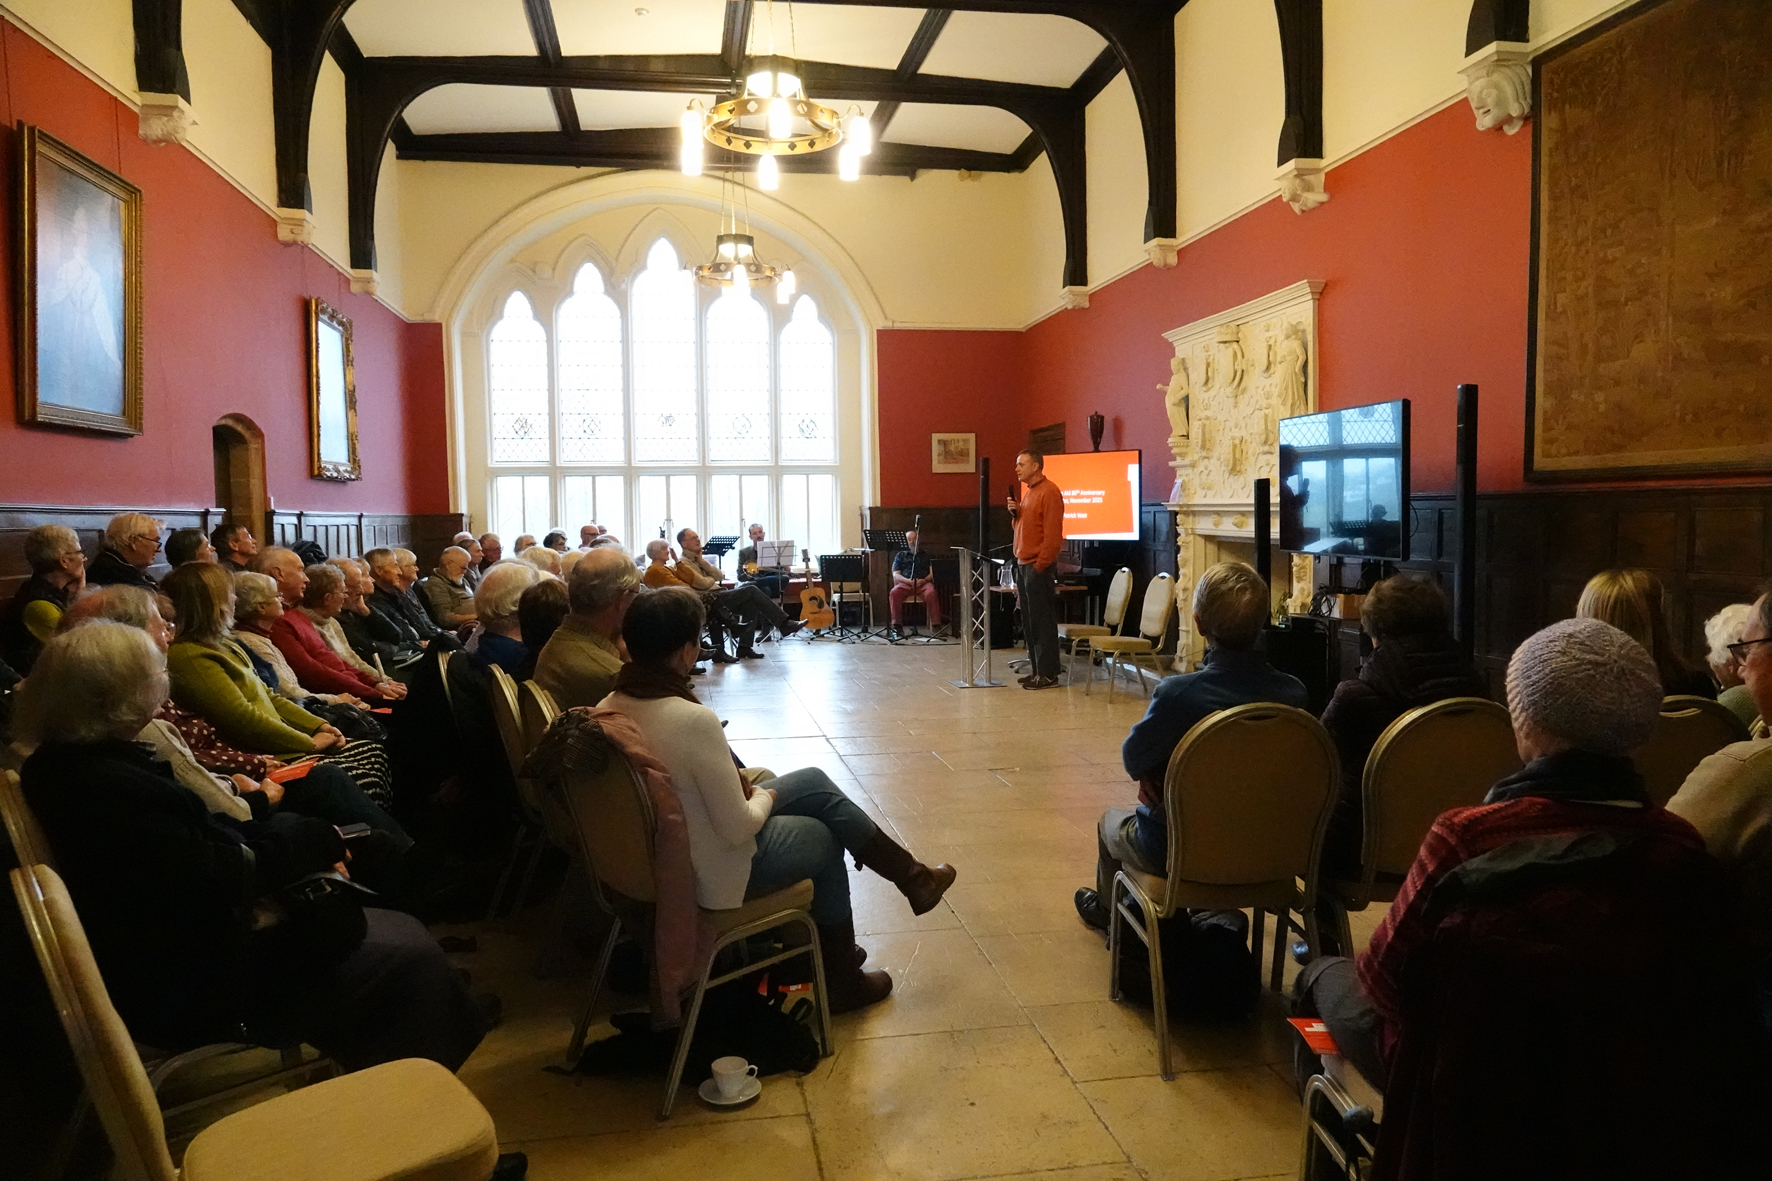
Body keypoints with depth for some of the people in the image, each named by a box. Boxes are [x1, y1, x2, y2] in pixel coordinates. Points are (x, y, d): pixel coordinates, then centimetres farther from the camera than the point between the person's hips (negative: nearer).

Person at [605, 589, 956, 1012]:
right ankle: (841, 982, 37)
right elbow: (738, 828, -26)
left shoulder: (611, 707, -7)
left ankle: (910, 874, 30)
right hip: (713, 874, -8)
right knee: (825, 839, 20)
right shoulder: (694, 720, -33)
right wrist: (764, 798, -6)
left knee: (815, 782, 17)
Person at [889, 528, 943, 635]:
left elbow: (932, 573, 10)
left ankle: (936, 625, -35)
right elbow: (895, 575, 10)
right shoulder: (900, 555, 22)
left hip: (924, 583, -1)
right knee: (893, 593, -33)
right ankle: (896, 625, -29)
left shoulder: (926, 555, 22)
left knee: (931, 593, -36)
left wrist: (924, 580, -13)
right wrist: (908, 581, -10)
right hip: (905, 583, 1)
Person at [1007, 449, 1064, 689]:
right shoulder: (1029, 492, 17)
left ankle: (1048, 674, -3)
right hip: (1023, 564, 9)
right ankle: (1037, 669, 18)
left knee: (1042, 621, -7)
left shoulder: (1049, 492, -11)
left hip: (1037, 566, -9)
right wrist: (1015, 512, 5)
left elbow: (1053, 534, -17)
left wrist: (1040, 565, -18)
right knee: (1028, 621, 11)